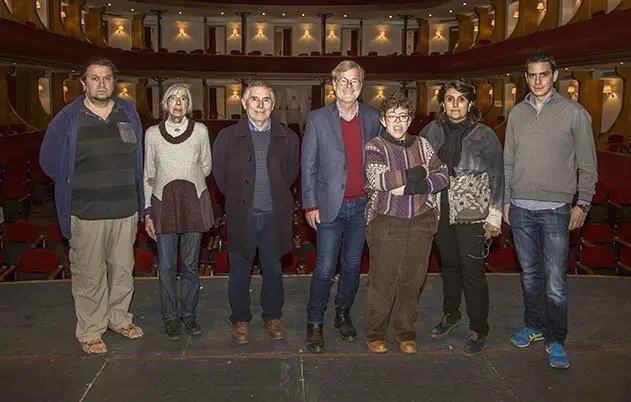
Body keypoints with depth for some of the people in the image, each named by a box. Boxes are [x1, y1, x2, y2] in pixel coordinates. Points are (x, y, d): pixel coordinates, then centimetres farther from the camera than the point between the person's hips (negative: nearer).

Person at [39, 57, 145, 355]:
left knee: (123, 269, 14)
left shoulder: (129, 115, 6)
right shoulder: (68, 120, -5)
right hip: (87, 213, -3)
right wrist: (83, 186, 8)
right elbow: (50, 162, 4)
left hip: (125, 210, 4)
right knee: (89, 275, 4)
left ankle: (119, 318, 34)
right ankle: (90, 331, 20)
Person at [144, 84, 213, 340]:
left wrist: (186, 182, -2)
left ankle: (188, 313, 24)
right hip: (163, 203, 0)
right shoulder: (153, 134, 2)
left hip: (193, 202, 0)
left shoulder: (200, 131, 1)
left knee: (191, 264, 8)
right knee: (166, 265, 5)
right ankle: (170, 316, 20)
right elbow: (148, 175, 6)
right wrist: (147, 213, 3)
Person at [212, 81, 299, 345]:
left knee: (273, 269, 13)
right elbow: (219, 174, 7)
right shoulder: (228, 137, -1)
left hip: (275, 216, 1)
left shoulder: (287, 138, 2)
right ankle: (240, 319, 26)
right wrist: (237, 199, 8)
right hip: (242, 216, -1)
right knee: (240, 271, 9)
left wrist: (278, 199, 10)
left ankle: (272, 316, 31)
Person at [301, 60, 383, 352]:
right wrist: (310, 205, -7)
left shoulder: (372, 118, 5)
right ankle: (314, 323, 15)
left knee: (353, 265, 13)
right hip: (330, 205, -3)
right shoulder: (318, 119, -2)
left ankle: (343, 314, 32)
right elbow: (308, 165, -2)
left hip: (361, 205, 3)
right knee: (325, 268, -1)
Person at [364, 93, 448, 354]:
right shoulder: (375, 147, 2)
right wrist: (417, 173, -8)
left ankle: (406, 333, 25)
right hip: (386, 223, -3)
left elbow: (443, 176, 5)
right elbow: (378, 178, -16)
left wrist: (412, 187, -12)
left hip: (421, 223, 4)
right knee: (382, 282, 0)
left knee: (412, 282, 8)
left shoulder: (421, 145, 13)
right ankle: (375, 334, 18)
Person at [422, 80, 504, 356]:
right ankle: (450, 314, 37)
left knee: (472, 271, -1)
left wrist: (495, 217, -6)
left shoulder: (484, 135, -8)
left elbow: (497, 177, -4)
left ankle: (478, 329, 15)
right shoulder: (431, 132, 2)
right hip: (441, 213, 4)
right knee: (448, 266, 17)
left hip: (472, 216, -4)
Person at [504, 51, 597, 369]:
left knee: (555, 280, -3)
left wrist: (583, 203, -4)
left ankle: (555, 340, 11)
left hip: (556, 210, -3)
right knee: (530, 274, 13)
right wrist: (506, 201, 10)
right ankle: (534, 326, 29)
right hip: (521, 208, 4)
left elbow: (587, 164, 1)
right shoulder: (517, 113, 8)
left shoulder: (574, 113, -2)